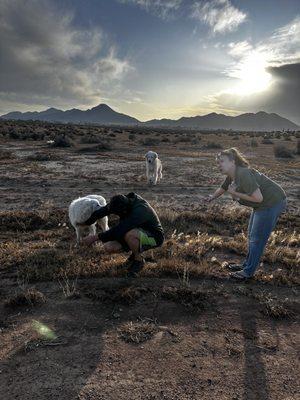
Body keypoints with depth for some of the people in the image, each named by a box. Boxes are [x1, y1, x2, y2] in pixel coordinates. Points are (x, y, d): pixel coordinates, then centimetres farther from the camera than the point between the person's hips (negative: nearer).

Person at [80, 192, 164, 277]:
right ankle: (136, 253, 12)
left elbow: (119, 230, -38)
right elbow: (104, 210, 1)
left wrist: (95, 237, -30)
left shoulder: (139, 211, -35)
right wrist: (87, 222, 9)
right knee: (108, 247, -12)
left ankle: (139, 260, -10)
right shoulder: (125, 201, -12)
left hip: (154, 237, -7)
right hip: (137, 232, 7)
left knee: (128, 234, -39)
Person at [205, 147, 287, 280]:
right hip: (262, 205, 10)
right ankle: (247, 264, 34)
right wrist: (212, 197, 30)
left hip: (272, 203, -10)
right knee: (251, 236, 19)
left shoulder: (243, 174, -29)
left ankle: (248, 271, 13)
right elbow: (222, 189, 21)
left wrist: (236, 193, -22)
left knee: (257, 238, -2)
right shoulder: (231, 176, 2)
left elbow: (258, 198, -30)